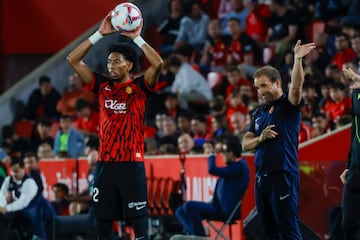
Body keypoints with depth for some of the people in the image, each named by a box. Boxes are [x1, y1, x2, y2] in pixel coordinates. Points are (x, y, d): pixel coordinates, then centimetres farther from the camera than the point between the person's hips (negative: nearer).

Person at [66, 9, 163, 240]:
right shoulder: (102, 85, 10)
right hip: (105, 163, 5)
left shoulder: (140, 87, -1)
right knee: (103, 219, 7)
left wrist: (137, 38, -12)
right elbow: (73, 59, 9)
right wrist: (99, 34, 3)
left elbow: (158, 63, -18)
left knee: (138, 220, -4)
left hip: (132, 164, -4)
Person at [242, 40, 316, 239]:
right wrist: (260, 138, -6)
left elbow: (296, 86, -22)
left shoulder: (289, 106, -2)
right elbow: (245, 144, 15)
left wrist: (297, 59, -36)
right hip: (261, 178, 7)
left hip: (283, 176, -7)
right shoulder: (259, 113, 17)